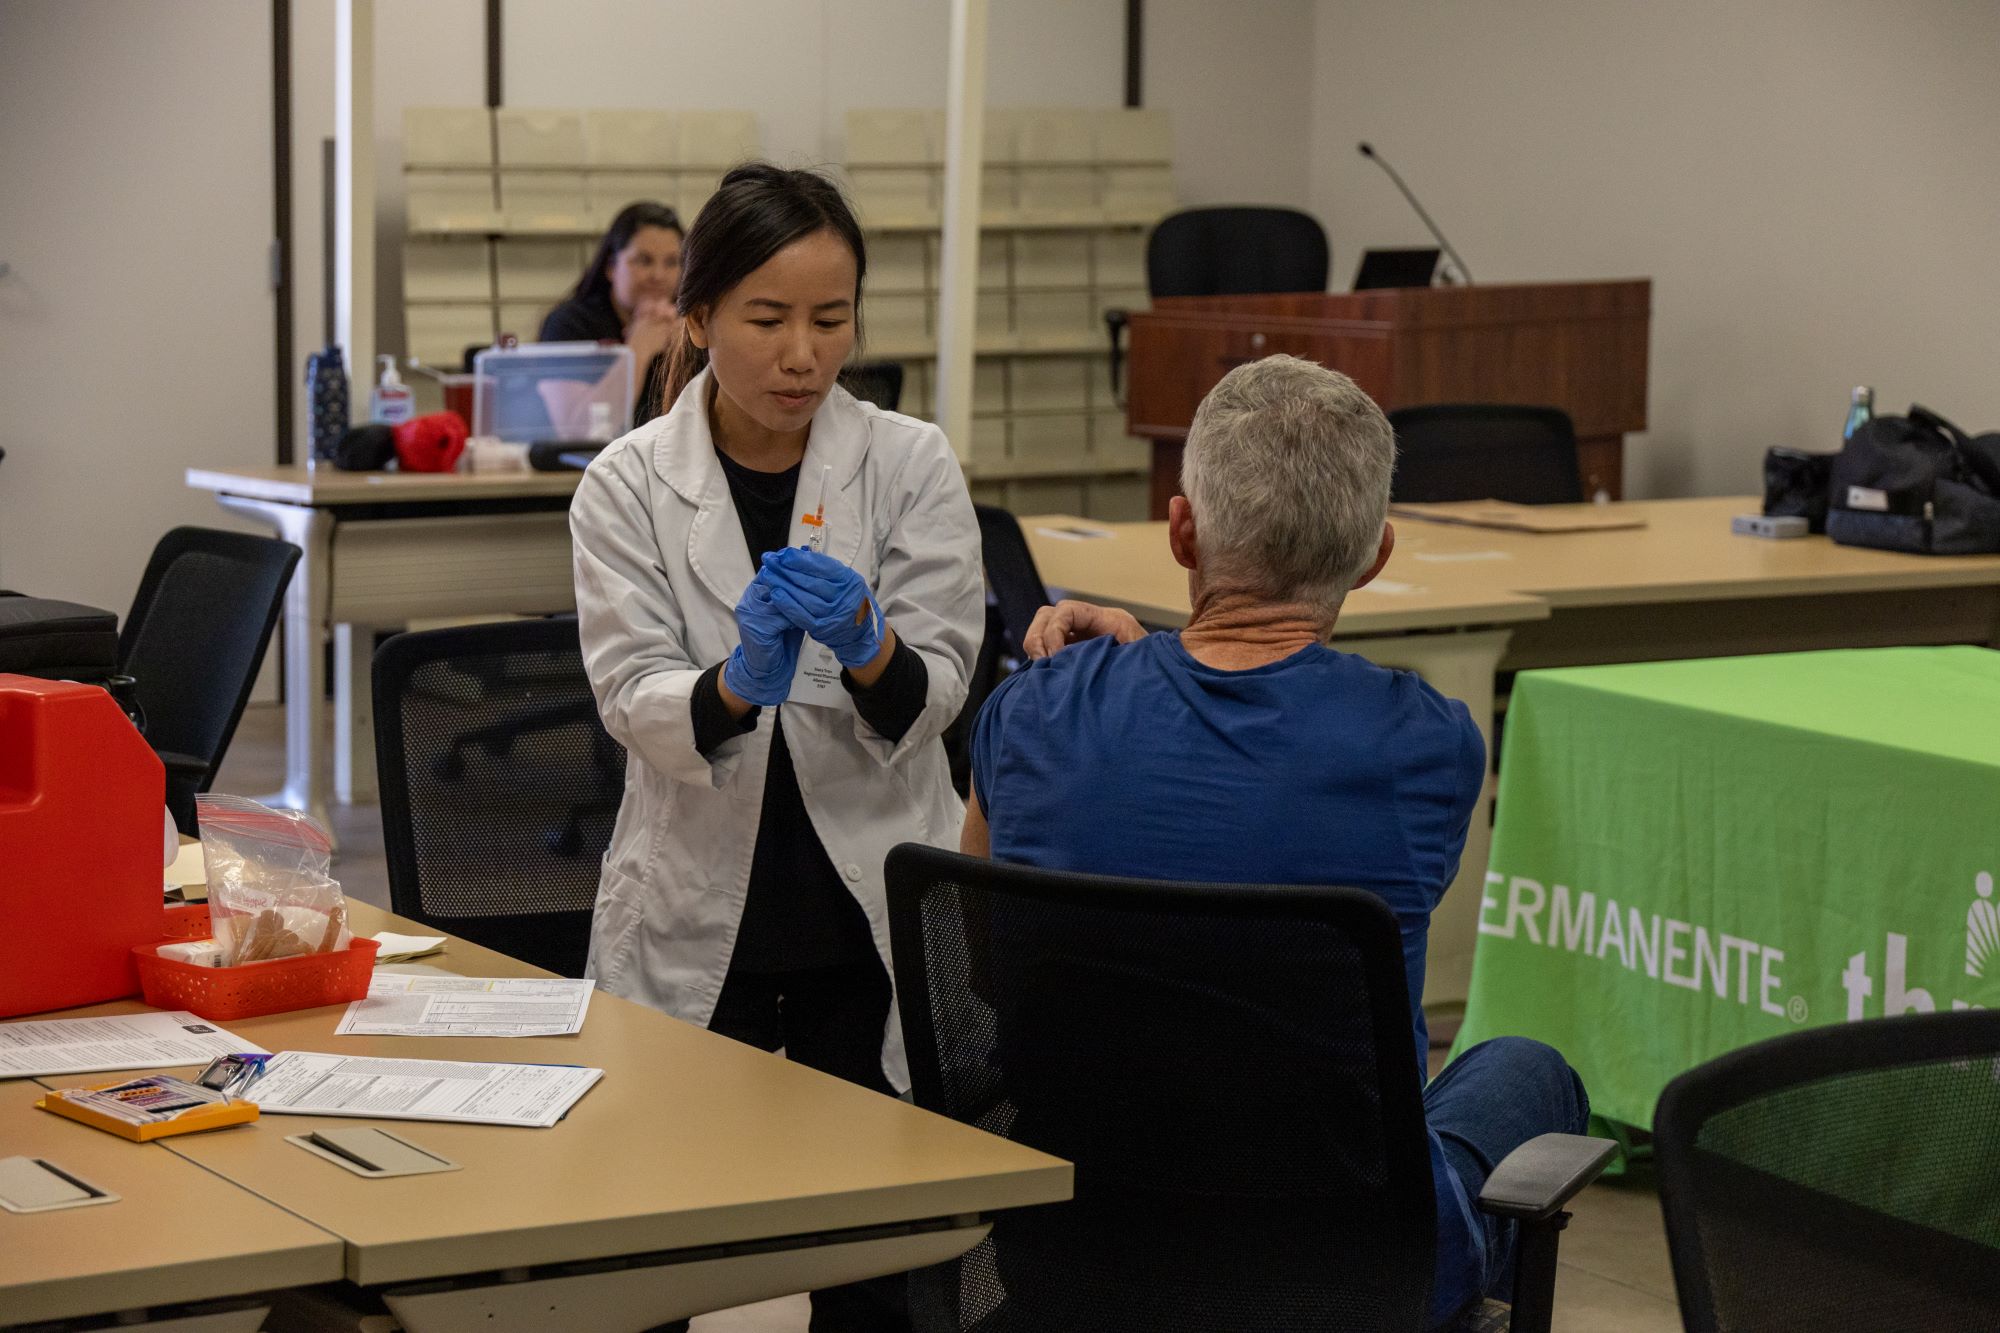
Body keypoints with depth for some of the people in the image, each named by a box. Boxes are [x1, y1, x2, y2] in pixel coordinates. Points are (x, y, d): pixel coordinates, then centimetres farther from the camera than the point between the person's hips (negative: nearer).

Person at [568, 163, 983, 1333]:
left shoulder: (911, 467, -1)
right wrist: (740, 682, -32)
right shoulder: (630, 486, -2)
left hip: (876, 923, 0)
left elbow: (933, 691, -7)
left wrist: (866, 646, -29)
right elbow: (635, 702, -11)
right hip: (696, 923, 0)